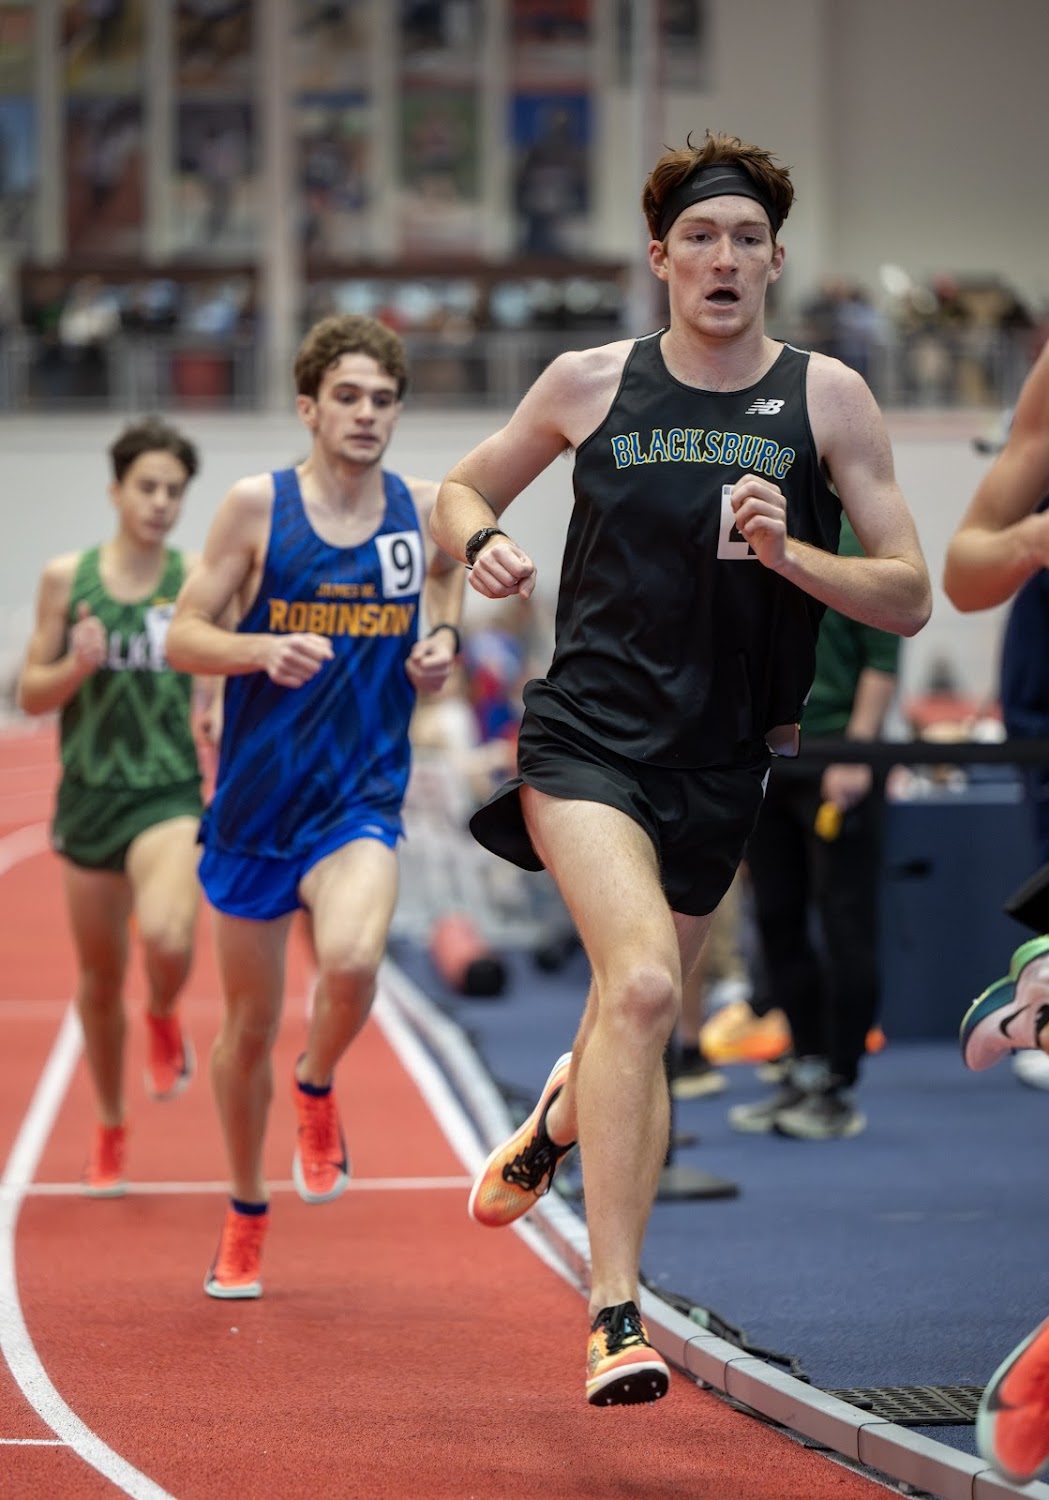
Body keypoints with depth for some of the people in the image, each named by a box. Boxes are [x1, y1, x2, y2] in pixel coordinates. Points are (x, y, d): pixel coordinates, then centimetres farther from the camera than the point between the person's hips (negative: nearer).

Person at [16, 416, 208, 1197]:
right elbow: (32, 694, 4)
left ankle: (164, 1017, 8)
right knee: (100, 978, 11)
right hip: (88, 794, 2)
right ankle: (111, 1132, 32)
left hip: (169, 793, -2)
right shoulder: (67, 577, 1)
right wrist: (76, 666, -15)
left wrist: (221, 709, -11)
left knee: (167, 937, -29)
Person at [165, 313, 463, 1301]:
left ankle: (318, 1090, 4)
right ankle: (245, 1218, 32)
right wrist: (268, 649, -21)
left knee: (351, 960, -29)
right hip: (255, 801, 0)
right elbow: (183, 636, -3)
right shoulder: (257, 505, -4)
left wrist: (442, 650, -2)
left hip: (360, 800, 0)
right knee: (248, 1023, 9)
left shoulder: (428, 512, 2)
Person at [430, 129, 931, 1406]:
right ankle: (614, 1315, -27)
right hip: (587, 733, -3)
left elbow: (909, 597, 0)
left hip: (723, 762, 3)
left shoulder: (827, 397, 1)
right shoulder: (589, 383, 2)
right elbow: (462, 489, 18)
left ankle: (555, 1124, 57)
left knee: (636, 1012, 18)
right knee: (642, 982, -27)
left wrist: (787, 554, -17)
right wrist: (483, 545, -5)